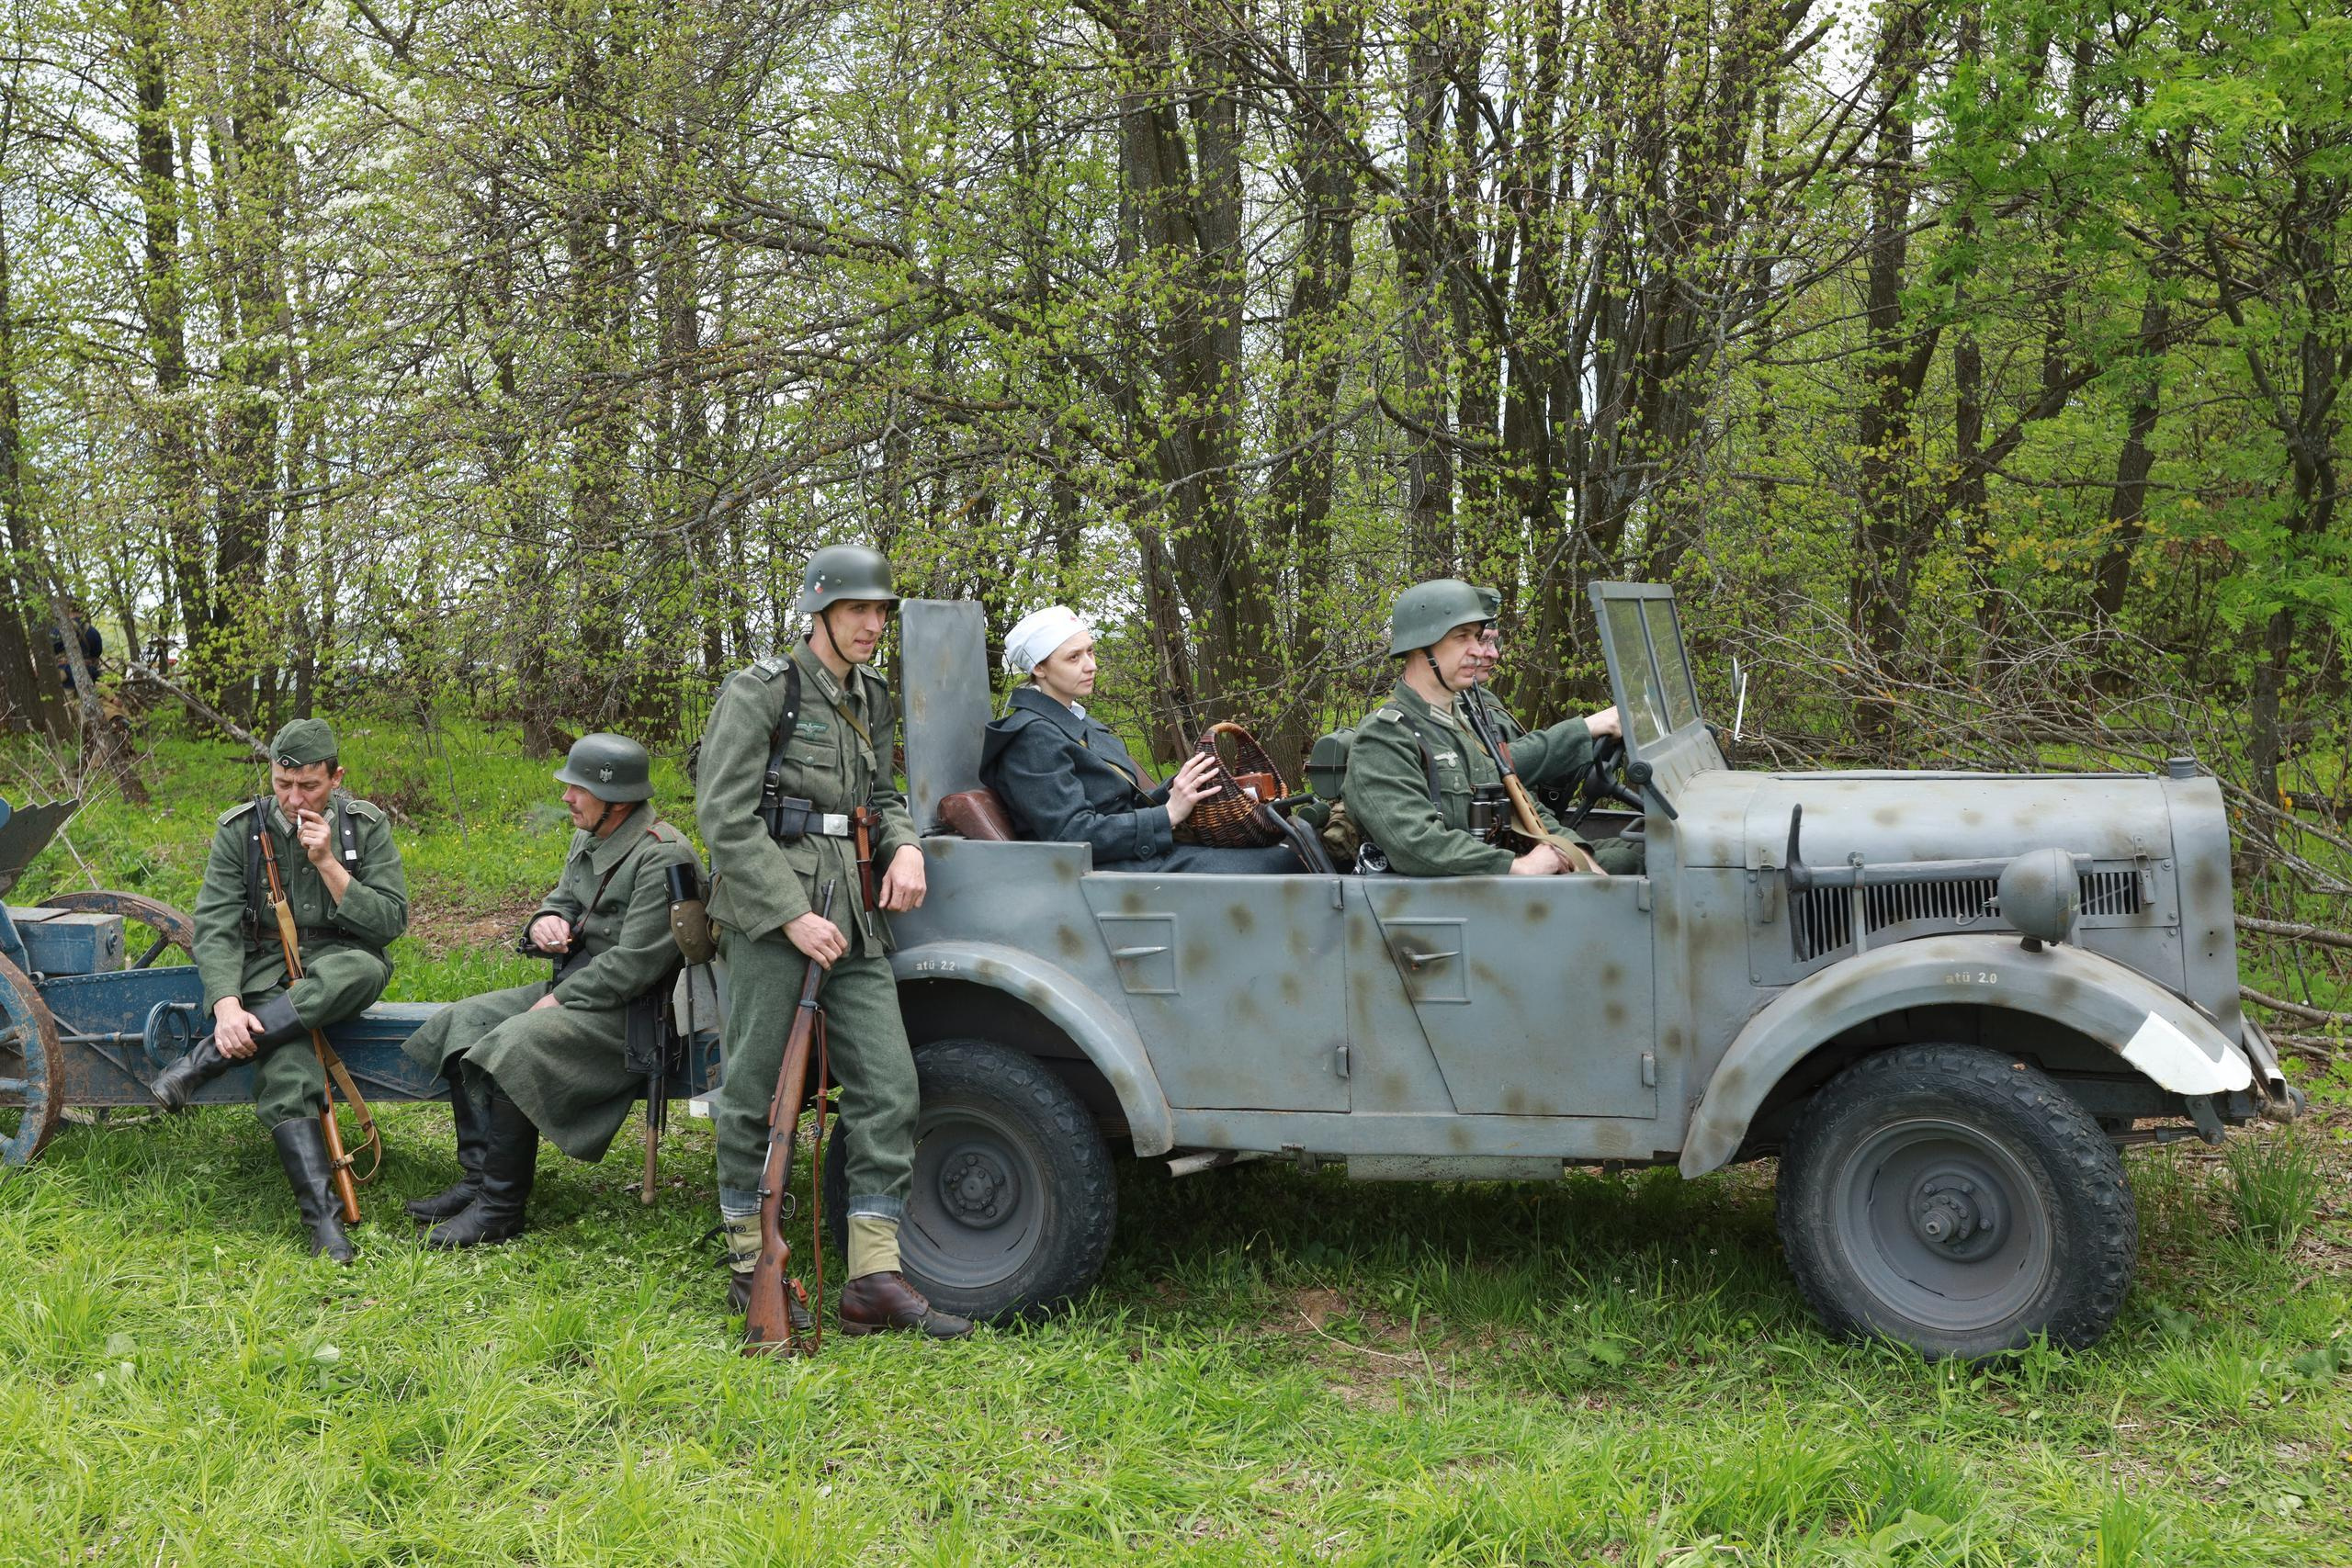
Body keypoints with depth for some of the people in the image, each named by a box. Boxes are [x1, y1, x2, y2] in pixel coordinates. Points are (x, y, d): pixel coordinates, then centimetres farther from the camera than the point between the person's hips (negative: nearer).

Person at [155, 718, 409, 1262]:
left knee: (365, 969, -39)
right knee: (286, 1068, -32)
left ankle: (202, 1063, -33)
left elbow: (391, 922, -4)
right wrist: (227, 1006, -24)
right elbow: (215, 926, -7)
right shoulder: (240, 830, -1)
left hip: (339, 960, 1)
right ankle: (324, 1218, -39)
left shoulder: (365, 825, 0)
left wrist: (327, 863, -15)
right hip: (264, 968, -1)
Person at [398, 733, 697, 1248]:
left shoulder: (663, 857, -18)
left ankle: (501, 1209, -17)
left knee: (511, 1048, -27)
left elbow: (636, 963, -22)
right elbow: (561, 902, 23)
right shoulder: (588, 841, 12)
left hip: (628, 1009, -10)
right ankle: (478, 1179, -2)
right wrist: (544, 922, -3)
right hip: (573, 988, 10)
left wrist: (559, 1001, -17)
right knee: (460, 1024, -2)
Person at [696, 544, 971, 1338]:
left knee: (888, 1086, -2)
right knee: (754, 1089, 1)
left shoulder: (873, 700, 17)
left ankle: (875, 1281, 0)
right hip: (770, 910, -7)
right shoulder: (760, 691, -5)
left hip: (853, 918, 7)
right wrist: (793, 915, -16)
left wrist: (905, 846, 2)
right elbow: (724, 817, -11)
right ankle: (748, 1266, 15)